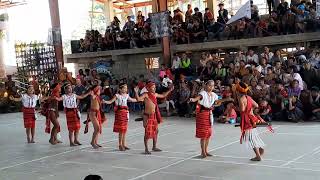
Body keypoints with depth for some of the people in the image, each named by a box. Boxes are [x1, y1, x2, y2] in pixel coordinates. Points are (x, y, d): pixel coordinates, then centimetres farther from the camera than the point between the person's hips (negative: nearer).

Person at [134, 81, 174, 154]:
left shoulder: (155, 94, 10)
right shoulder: (145, 95, -11)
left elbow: (163, 95, 28)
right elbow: (138, 99, -27)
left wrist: (170, 90, 28)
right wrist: (136, 92, -40)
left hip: (154, 115, 8)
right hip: (147, 116, -7)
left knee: (155, 131, 14)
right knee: (148, 132, -5)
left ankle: (154, 147, 27)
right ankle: (146, 149, 5)